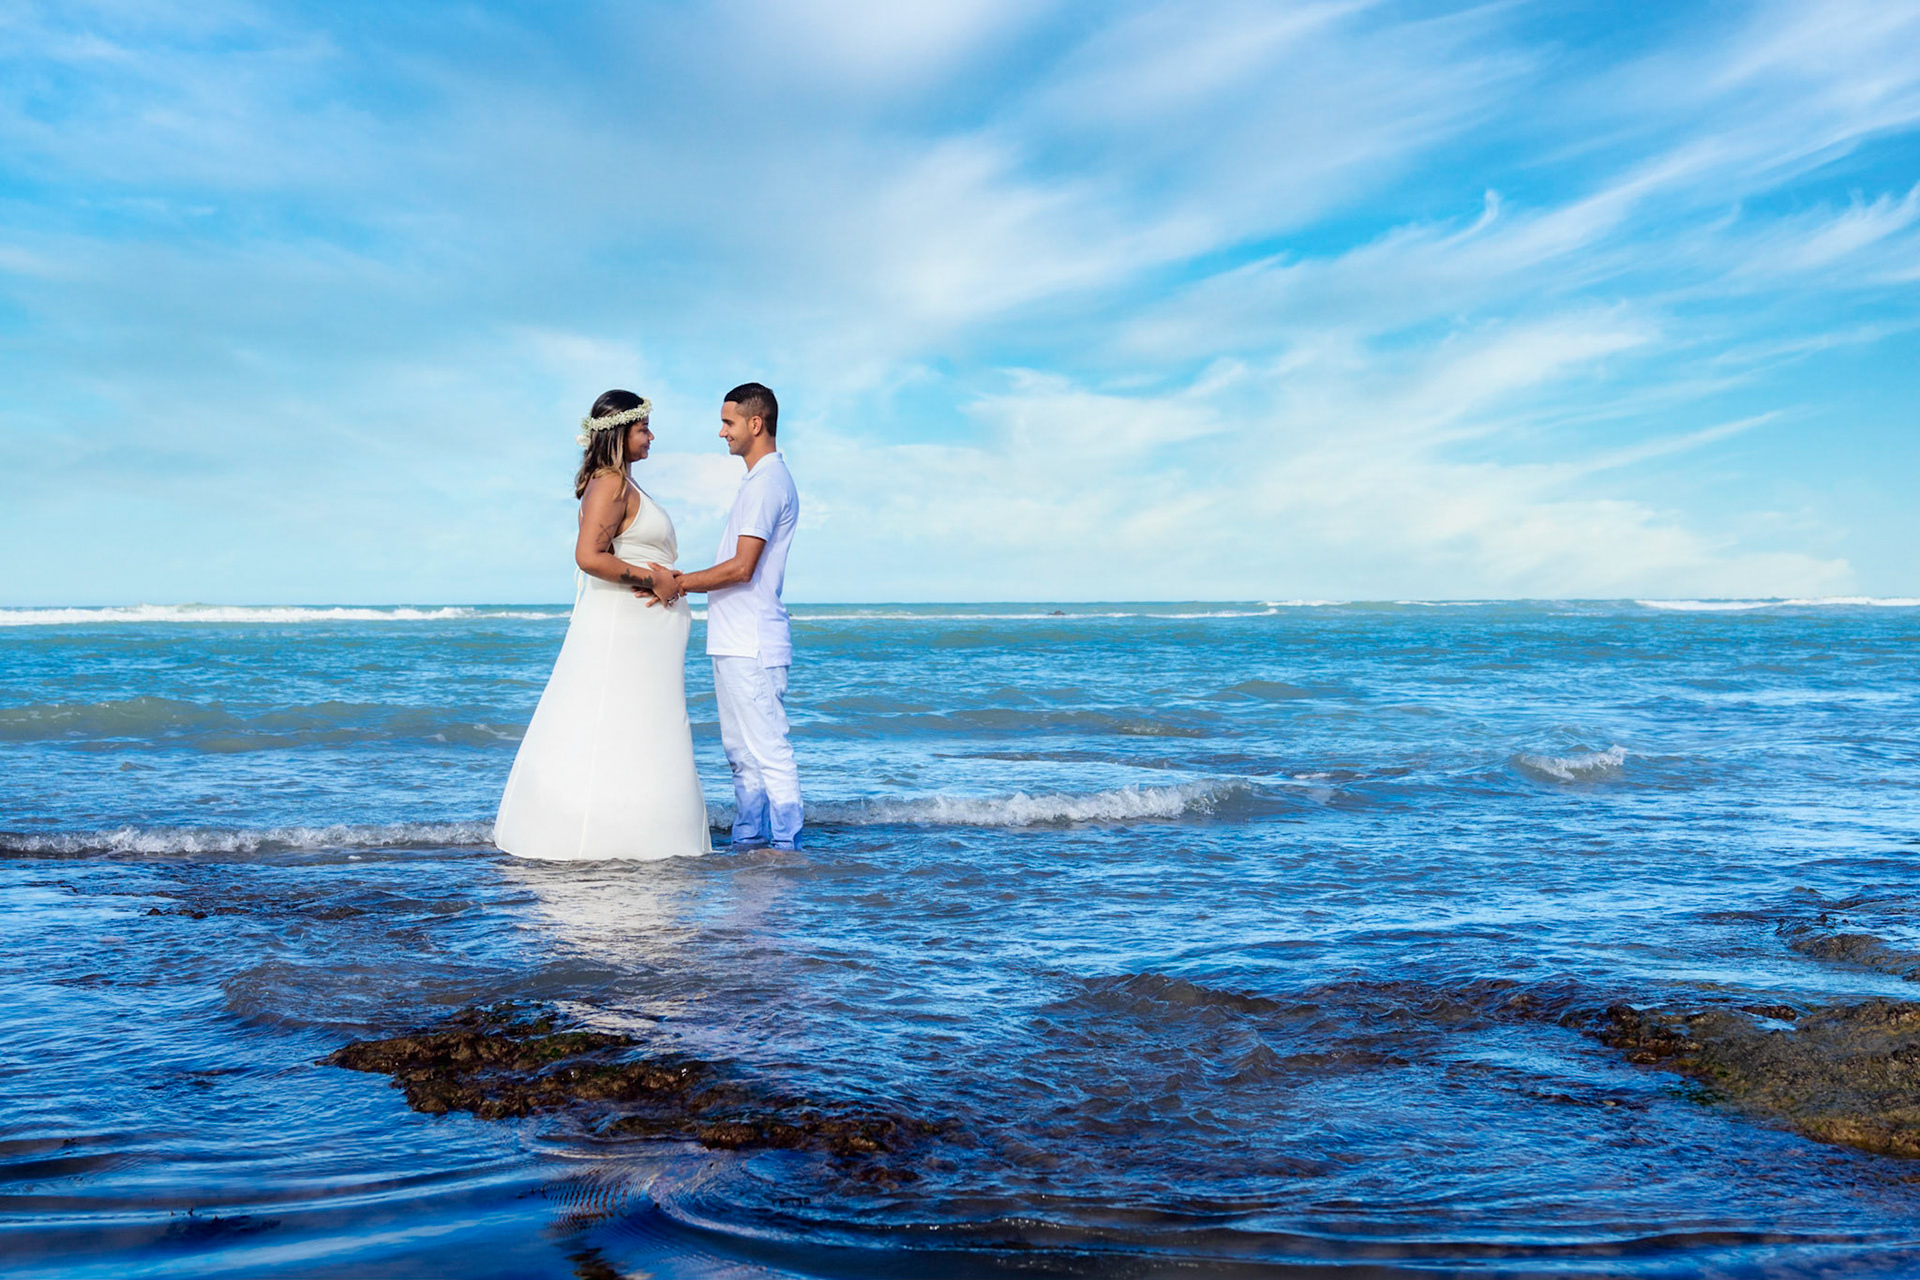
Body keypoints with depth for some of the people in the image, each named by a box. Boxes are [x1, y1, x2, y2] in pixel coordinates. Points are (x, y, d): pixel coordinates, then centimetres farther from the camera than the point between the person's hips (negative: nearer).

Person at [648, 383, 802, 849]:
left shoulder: (767, 483, -13)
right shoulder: (762, 481, 20)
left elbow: (741, 568, -20)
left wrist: (679, 583, -11)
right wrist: (683, 581, 15)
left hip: (751, 645, -11)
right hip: (736, 641, 11)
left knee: (768, 750, -7)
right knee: (741, 750, 14)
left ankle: (786, 846, -2)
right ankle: (748, 843, 21)